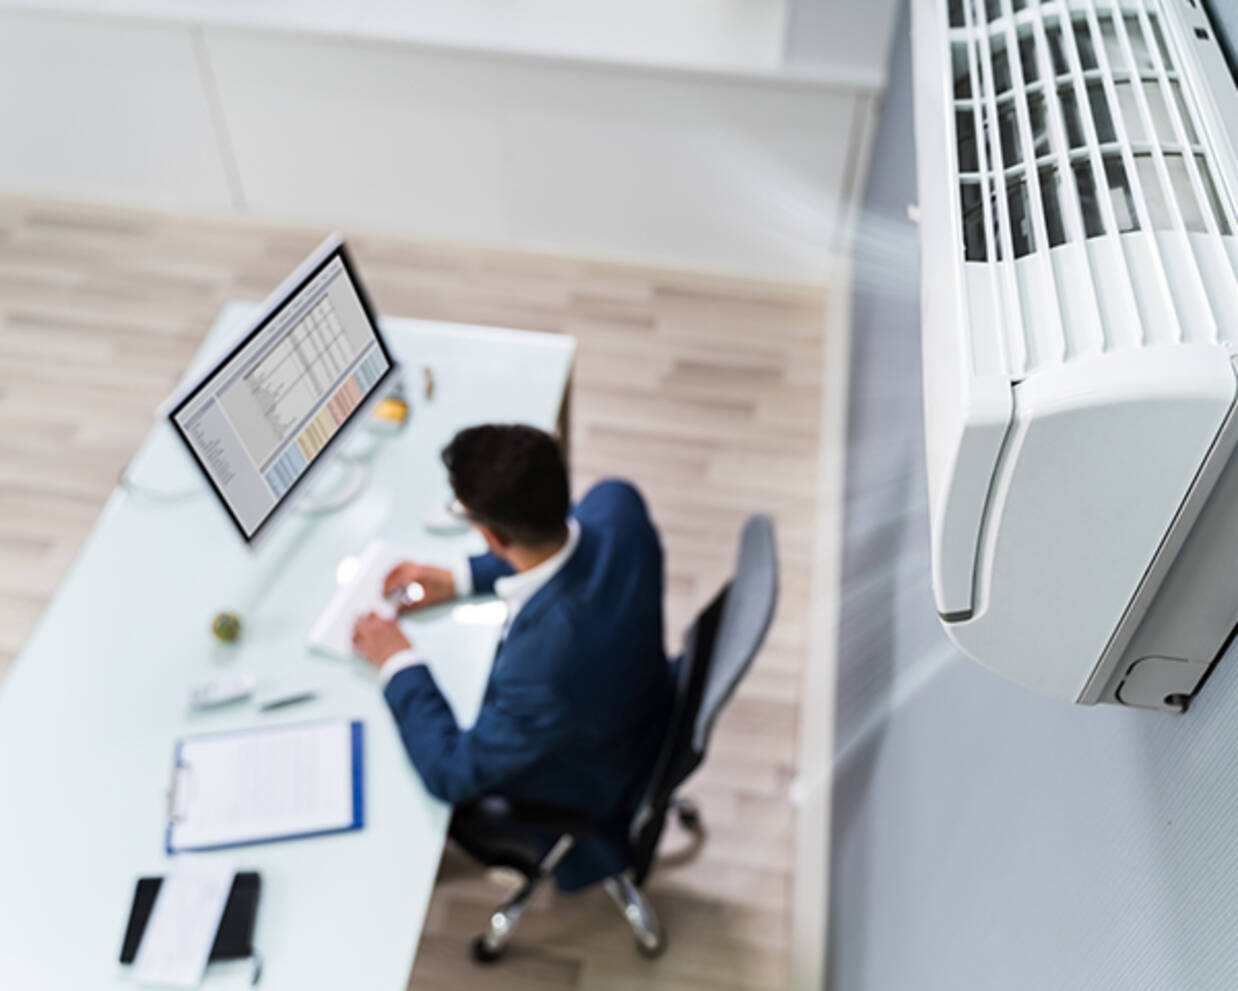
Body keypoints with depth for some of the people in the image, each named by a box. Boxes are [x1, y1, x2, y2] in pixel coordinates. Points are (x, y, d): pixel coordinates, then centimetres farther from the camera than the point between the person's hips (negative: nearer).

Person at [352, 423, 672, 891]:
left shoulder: (541, 668, -46)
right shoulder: (616, 503, -27)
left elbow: (452, 773, -26)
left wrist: (399, 664, -15)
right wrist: (461, 578, -3)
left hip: (583, 796, -6)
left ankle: (511, 851, 44)